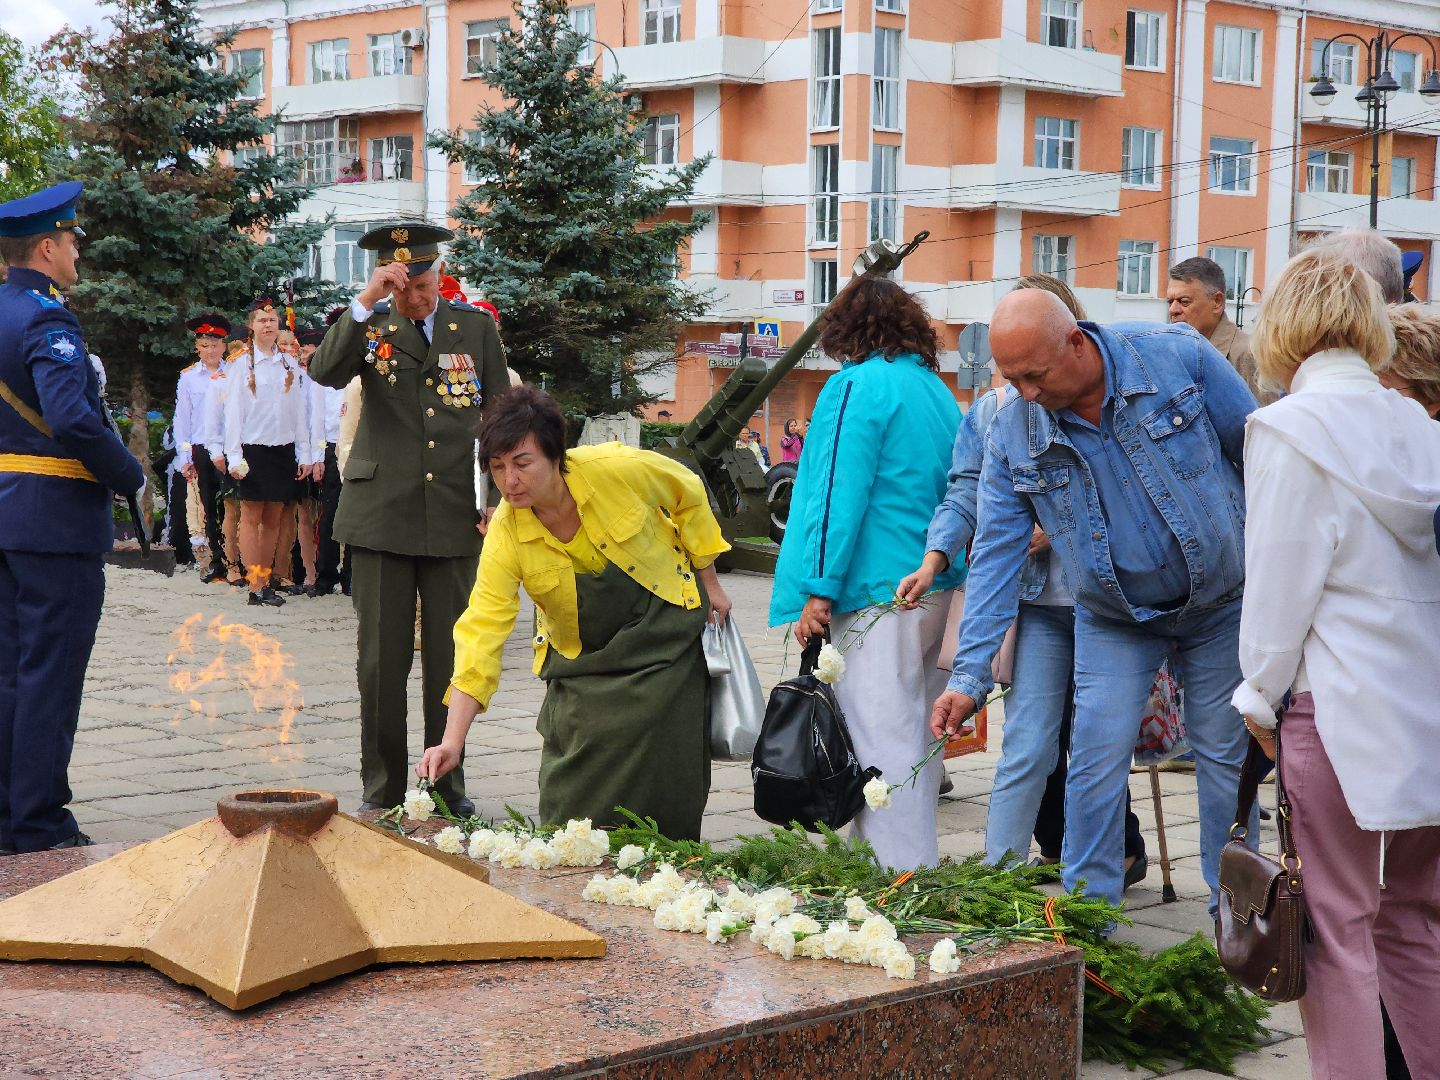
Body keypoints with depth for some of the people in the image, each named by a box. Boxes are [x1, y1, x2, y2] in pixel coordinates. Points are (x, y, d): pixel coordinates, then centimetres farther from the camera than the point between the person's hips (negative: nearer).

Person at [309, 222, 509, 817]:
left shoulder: (475, 326, 7)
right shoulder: (368, 324, 3)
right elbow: (324, 372, -16)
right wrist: (365, 303, -24)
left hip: (455, 519, 1)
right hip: (381, 515, -1)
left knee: (449, 658, 7)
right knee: (381, 659, 3)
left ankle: (449, 784, 18)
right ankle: (382, 788, 13)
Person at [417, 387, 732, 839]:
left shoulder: (619, 470, -25)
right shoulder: (505, 535, -21)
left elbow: (689, 496, -4)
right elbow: (482, 631, -25)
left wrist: (709, 582, 4)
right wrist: (452, 741, -32)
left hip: (664, 630, -1)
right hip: (581, 658, 1)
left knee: (668, 783, -3)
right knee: (571, 803, -8)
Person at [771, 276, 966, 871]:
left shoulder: (859, 385, -8)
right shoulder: (938, 391, 17)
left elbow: (839, 493, -14)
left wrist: (818, 590, -13)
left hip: (877, 597, -8)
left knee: (881, 740, -7)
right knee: (914, 738, 14)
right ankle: (916, 874, 21)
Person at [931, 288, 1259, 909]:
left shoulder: (1178, 357, -19)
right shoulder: (1012, 434, -13)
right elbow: (996, 554, -12)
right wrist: (969, 675, -19)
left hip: (1220, 601, -1)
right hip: (1113, 619, 1)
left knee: (1225, 756, 6)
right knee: (1096, 762, -6)